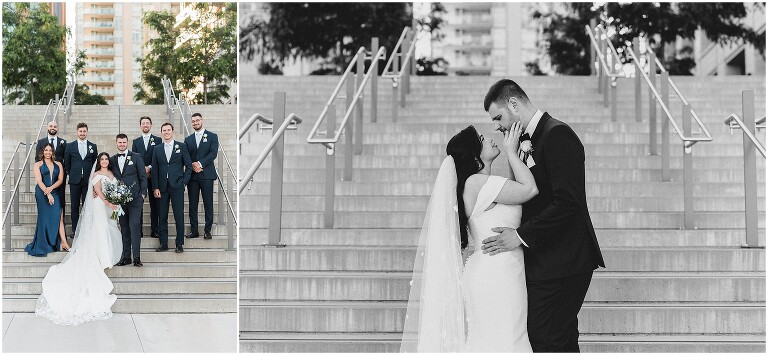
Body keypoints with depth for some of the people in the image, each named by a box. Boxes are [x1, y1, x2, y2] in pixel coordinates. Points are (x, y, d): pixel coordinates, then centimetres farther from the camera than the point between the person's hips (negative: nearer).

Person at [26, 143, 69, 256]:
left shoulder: (58, 165, 13)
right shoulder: (38, 165, 5)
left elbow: (60, 180, 4)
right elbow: (39, 181, -6)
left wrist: (51, 188, -13)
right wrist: (48, 194, -16)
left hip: (55, 193, 2)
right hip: (42, 194, -2)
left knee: (59, 216, -9)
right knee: (44, 218, -1)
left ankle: (64, 243, -15)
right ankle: (43, 245, 5)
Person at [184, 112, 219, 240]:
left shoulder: (212, 137, 6)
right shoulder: (188, 139, 16)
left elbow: (213, 153, -6)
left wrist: (200, 163, -15)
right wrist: (192, 165, -10)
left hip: (206, 174, -3)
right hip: (192, 175, 3)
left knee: (208, 204, -3)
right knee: (192, 204, 2)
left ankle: (207, 230, 1)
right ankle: (194, 230, 7)